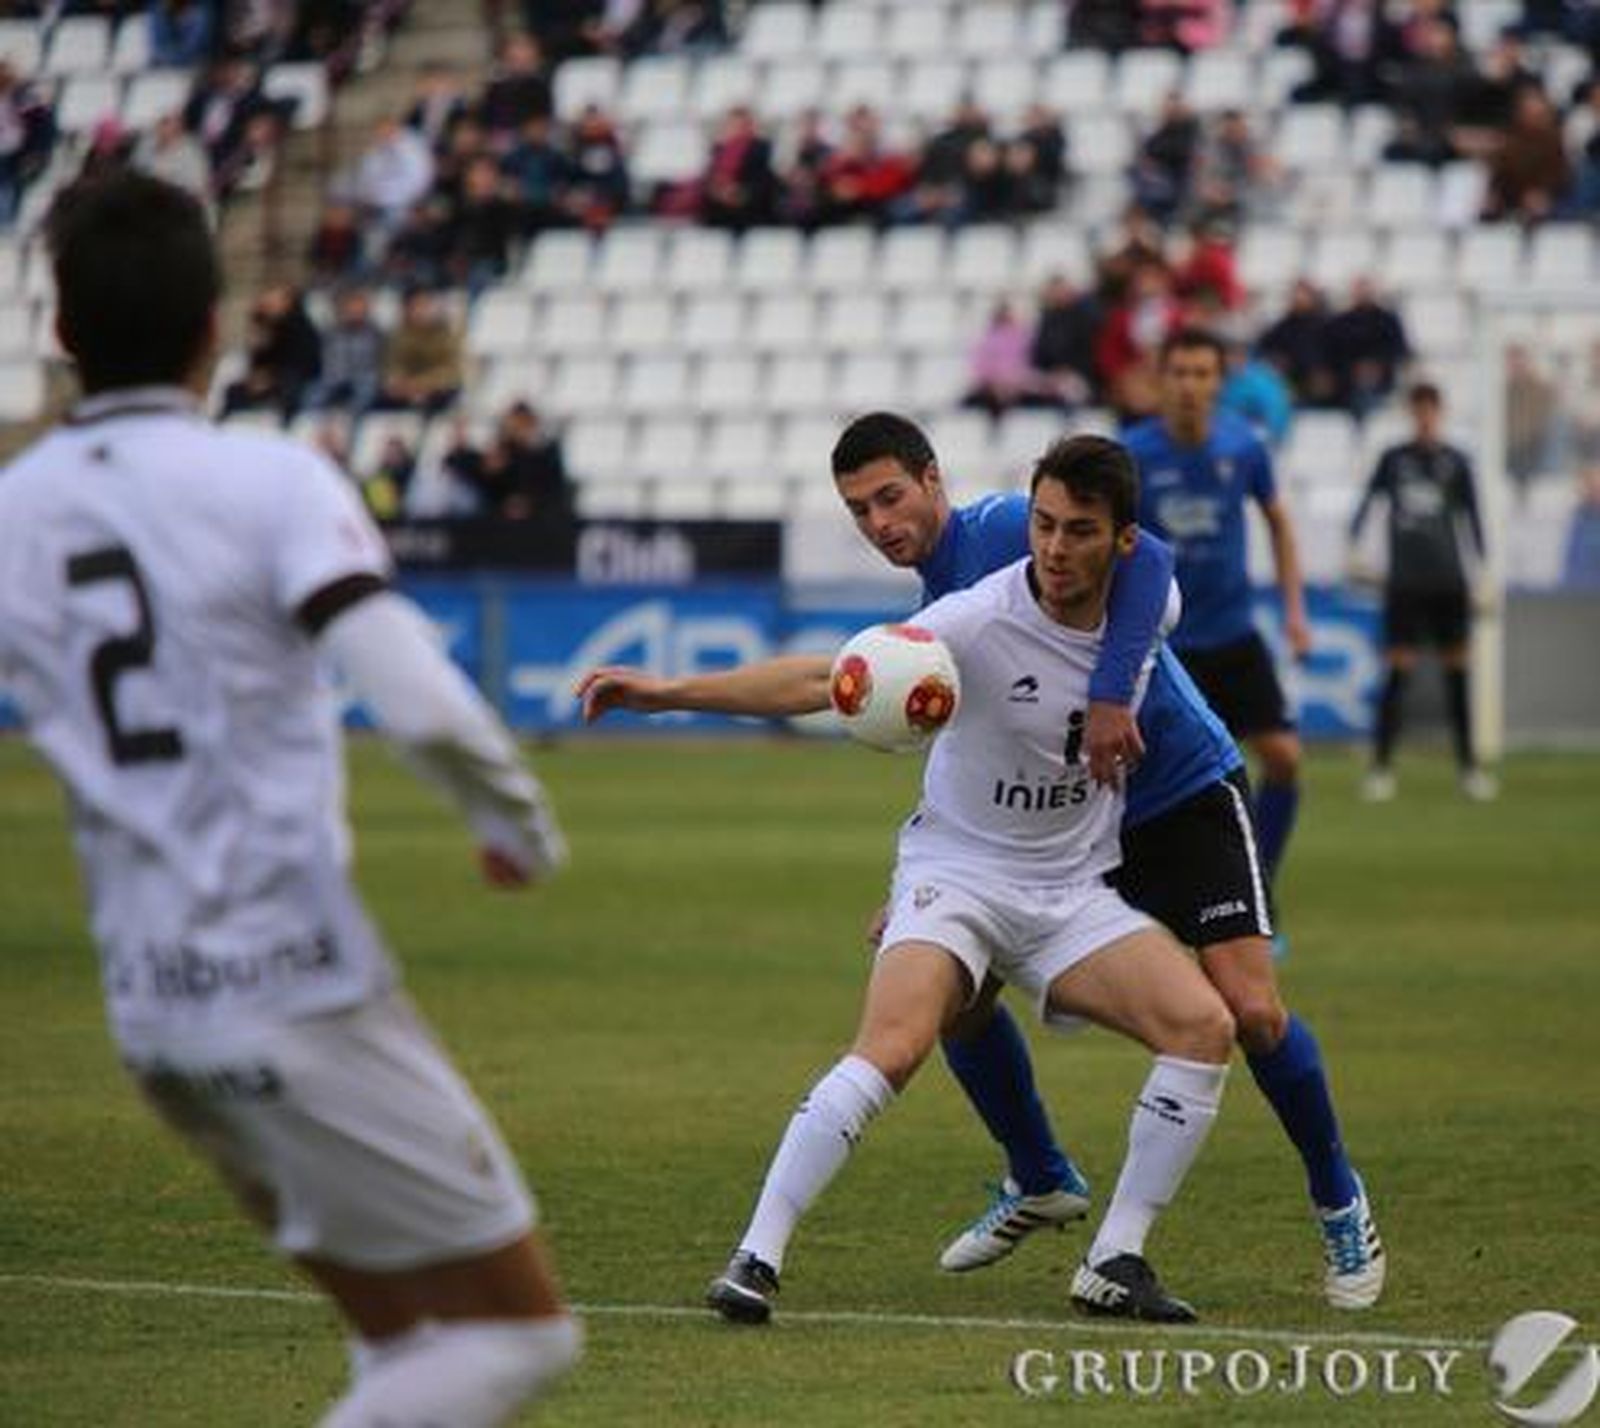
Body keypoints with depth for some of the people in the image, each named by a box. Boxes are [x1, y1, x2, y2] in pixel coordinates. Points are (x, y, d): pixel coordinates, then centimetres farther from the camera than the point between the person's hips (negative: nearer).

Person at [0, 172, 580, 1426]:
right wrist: (523, 826, -3)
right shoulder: (269, 485, -11)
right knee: (517, 1327, 3)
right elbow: (424, 709, -21)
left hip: (152, 1014, 6)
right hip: (295, 985, -6)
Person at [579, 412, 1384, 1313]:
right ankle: (1041, 1181, 21)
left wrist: (1111, 698, -42)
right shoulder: (934, 613, 7)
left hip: (1187, 794, -8)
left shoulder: (1005, 530, -19)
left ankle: (1341, 1204, 4)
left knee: (1251, 1010, -19)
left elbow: (1145, 556, -35)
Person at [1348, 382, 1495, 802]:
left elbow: (1471, 518, 8)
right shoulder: (1393, 459, 4)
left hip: (1448, 582, 1)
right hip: (1405, 582, -1)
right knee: (1397, 672, -6)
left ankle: (1469, 766, 15)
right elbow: (1366, 504, 9)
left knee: (1457, 672, 5)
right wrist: (1352, 549, -2)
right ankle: (1381, 767, -2)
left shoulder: (1455, 461, 4)